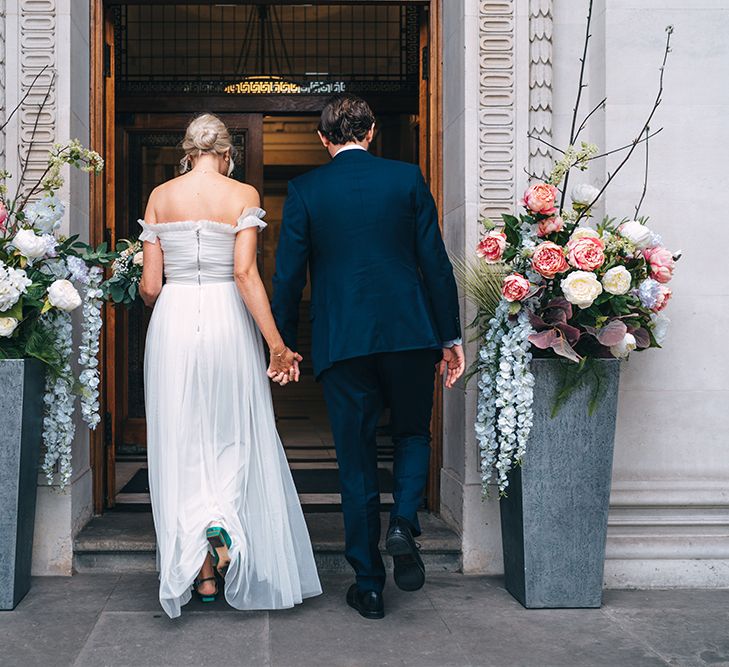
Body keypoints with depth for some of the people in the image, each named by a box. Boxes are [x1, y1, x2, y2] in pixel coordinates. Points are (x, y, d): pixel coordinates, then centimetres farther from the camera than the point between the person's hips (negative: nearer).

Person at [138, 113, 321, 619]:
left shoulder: (160, 197, 5)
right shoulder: (243, 195, -2)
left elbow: (150, 286, 2)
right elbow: (245, 273, -13)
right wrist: (277, 344, -13)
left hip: (174, 320, 2)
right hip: (228, 321, -1)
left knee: (183, 445, 7)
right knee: (236, 438, 14)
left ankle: (202, 575, 8)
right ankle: (223, 524, -9)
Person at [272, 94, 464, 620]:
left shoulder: (305, 189, 1)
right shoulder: (407, 178, 3)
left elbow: (289, 275, 0)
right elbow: (436, 263, 1)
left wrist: (284, 345, 9)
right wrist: (451, 337, 6)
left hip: (341, 341, 0)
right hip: (410, 334, 1)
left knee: (357, 461, 8)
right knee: (413, 434, 22)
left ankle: (369, 585, 13)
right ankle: (404, 523, -3)